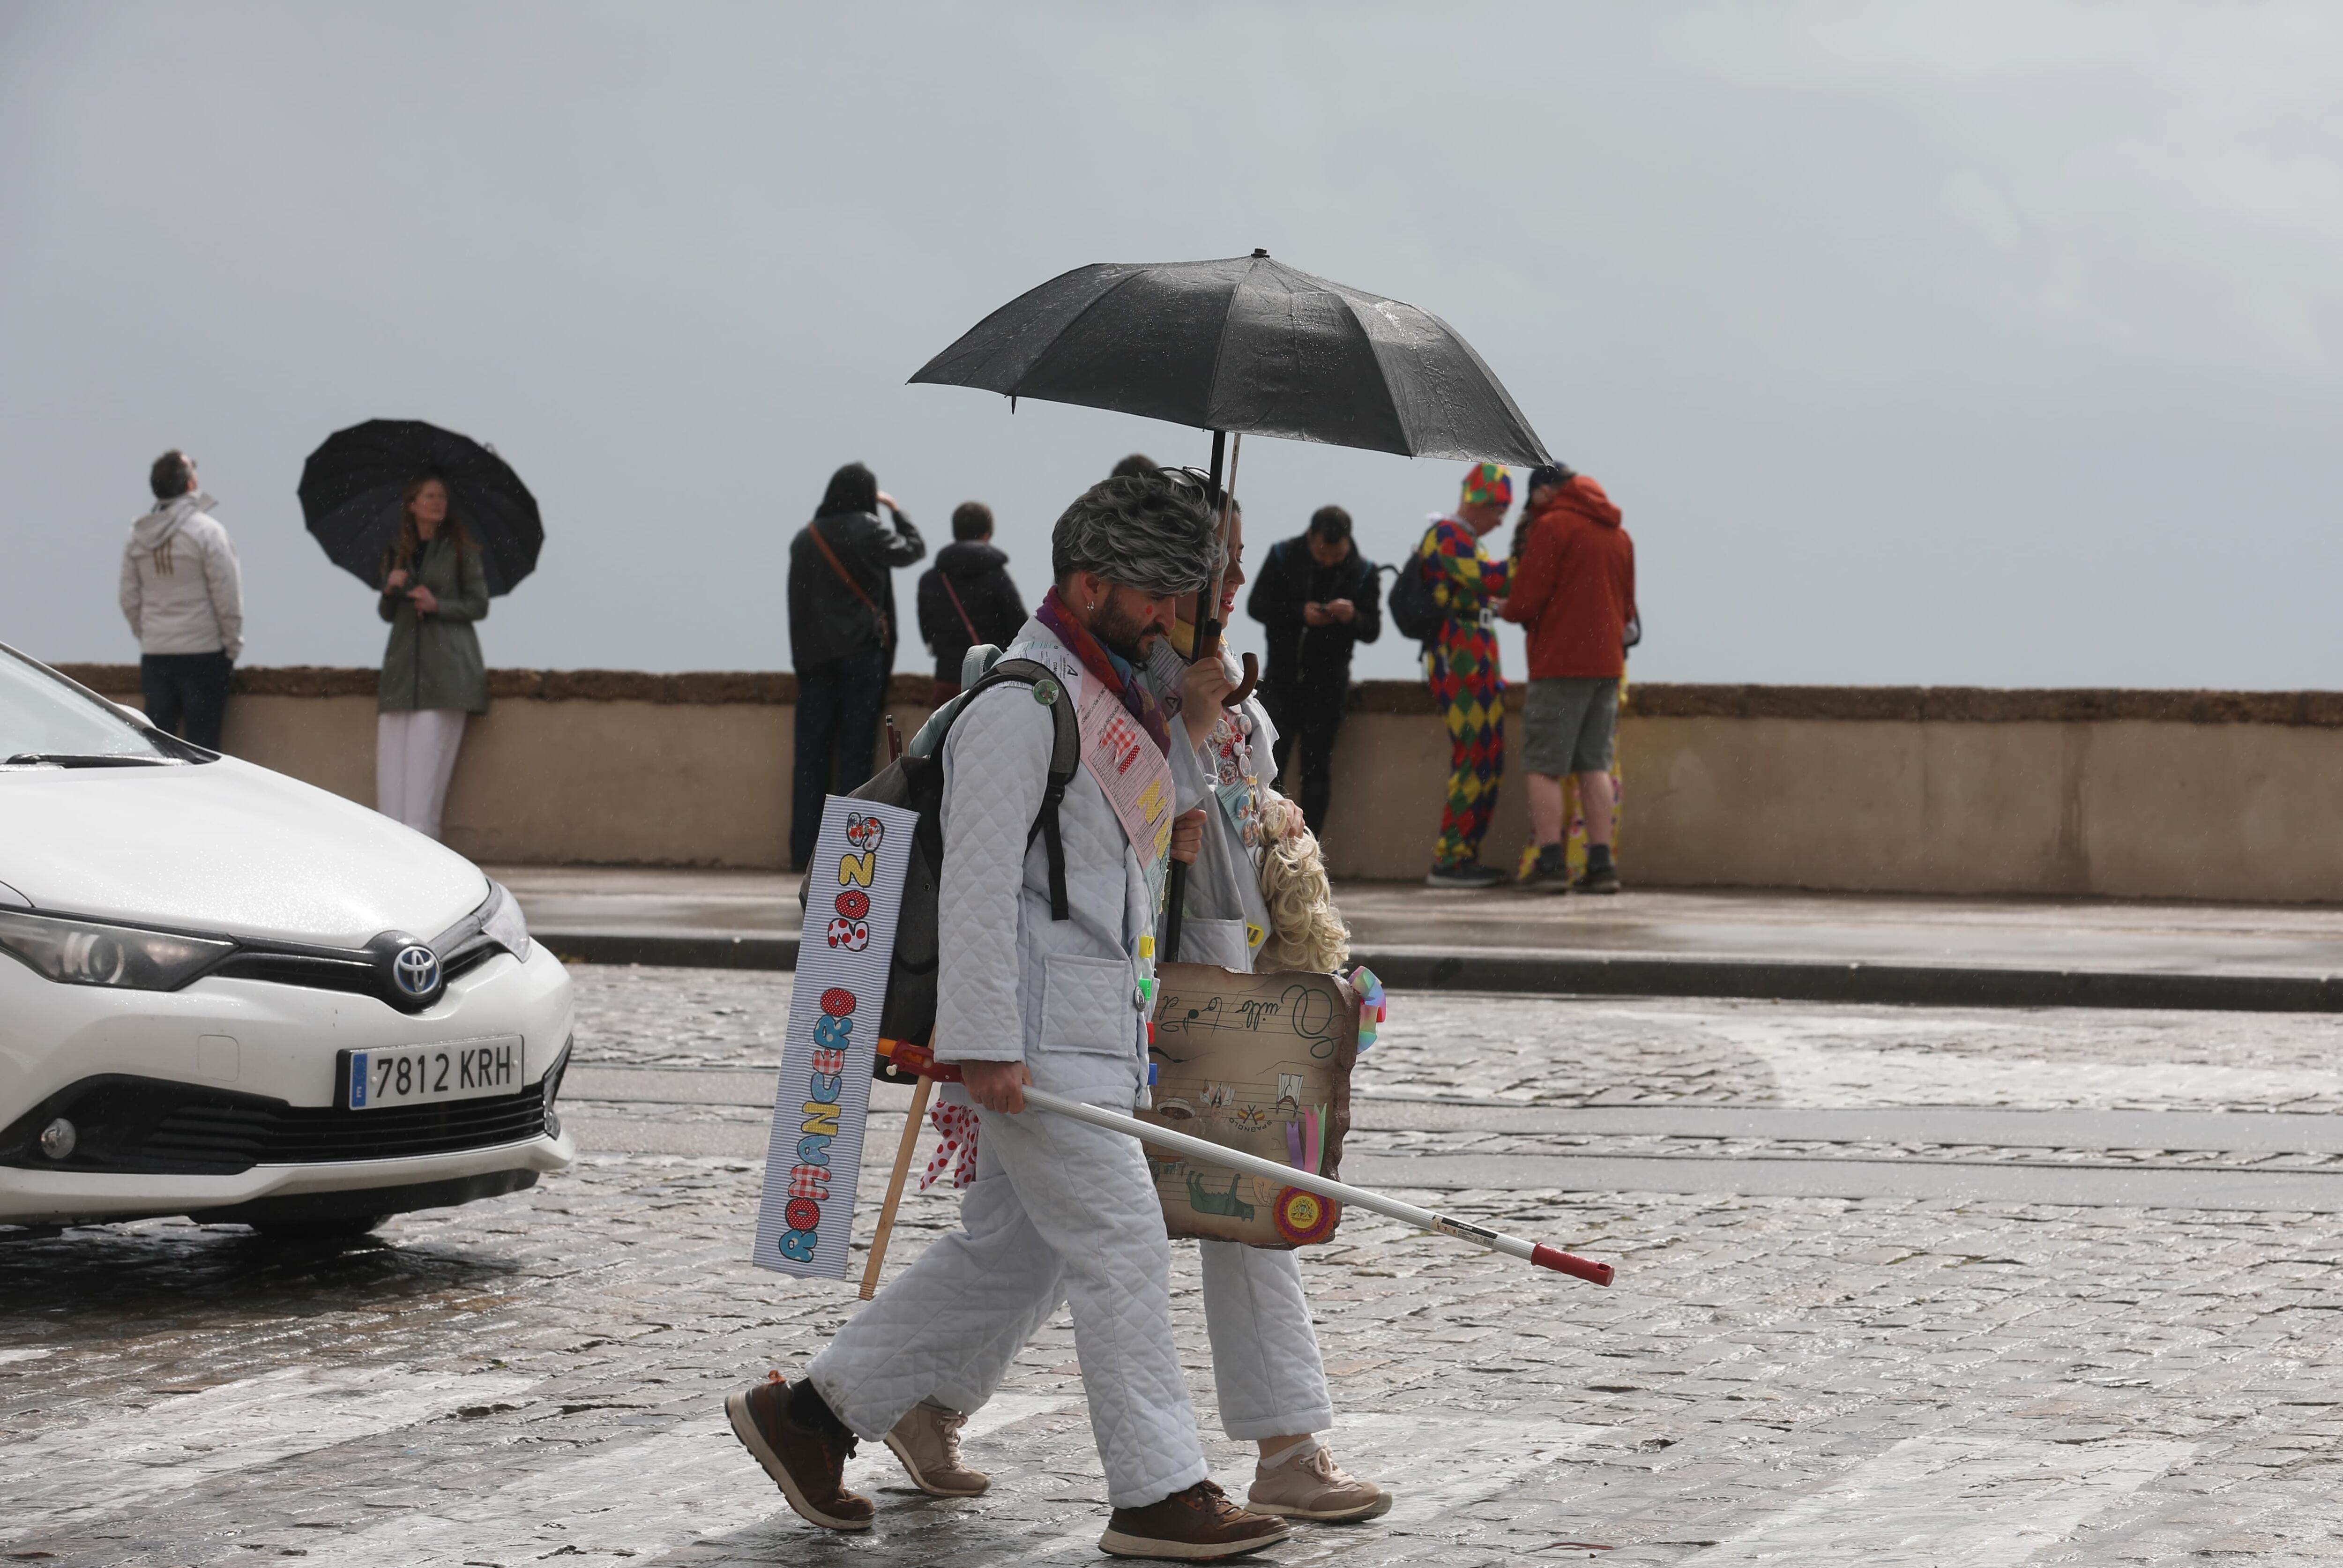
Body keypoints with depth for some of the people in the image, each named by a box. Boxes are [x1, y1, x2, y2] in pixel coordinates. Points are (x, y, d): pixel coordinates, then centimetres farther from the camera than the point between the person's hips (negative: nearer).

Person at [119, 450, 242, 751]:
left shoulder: (137, 536, 5)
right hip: (202, 651, -5)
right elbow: (227, 598, -10)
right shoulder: (206, 531, -11)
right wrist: (233, 647, 0)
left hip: (154, 655, 5)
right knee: (202, 741, -1)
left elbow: (130, 599, 10)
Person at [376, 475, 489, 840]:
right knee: (391, 753, -5)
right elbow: (386, 614, 18)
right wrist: (390, 590, -3)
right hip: (404, 662, 4)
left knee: (428, 752, -13)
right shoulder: (397, 554, 16)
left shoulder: (461, 550, 4)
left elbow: (479, 606, 2)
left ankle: (420, 838, -15)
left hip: (445, 664, -4)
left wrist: (437, 605, -13)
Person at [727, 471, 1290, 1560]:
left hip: (1101, 1035, 10)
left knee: (1007, 1250, 13)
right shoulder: (1018, 705, -14)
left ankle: (809, 1412, 22)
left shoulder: (1115, 695, 17)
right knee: (1121, 1249, -7)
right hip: (1040, 1040, -10)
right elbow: (978, 880, -19)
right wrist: (982, 1045, -23)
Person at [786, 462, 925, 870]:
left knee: (811, 752, 5)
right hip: (861, 650, -4)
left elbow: (798, 599, 8)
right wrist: (895, 509, 20)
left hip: (812, 654, 4)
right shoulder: (868, 531, -7)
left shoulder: (805, 539, 6)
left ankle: (804, 850, 3)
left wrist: (801, 654, 11)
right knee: (854, 750, 0)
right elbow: (914, 548, 7)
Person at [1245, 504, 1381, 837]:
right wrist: (1300, 613, -19)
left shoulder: (1362, 572, -4)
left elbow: (1373, 631, -2)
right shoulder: (1284, 556, -4)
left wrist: (1352, 618, -25)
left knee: (1317, 768, 3)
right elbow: (1256, 606, -4)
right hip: (1281, 675, 0)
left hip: (1327, 683, 0)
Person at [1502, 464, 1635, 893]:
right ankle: (1601, 863, 4)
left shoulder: (1552, 526, -9)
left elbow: (1526, 602, -12)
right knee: (1594, 765, 10)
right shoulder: (1619, 534, 14)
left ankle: (1550, 862, -7)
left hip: (1559, 664, -7)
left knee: (1544, 766, -2)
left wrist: (1508, 610, 8)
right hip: (1607, 664, 7)